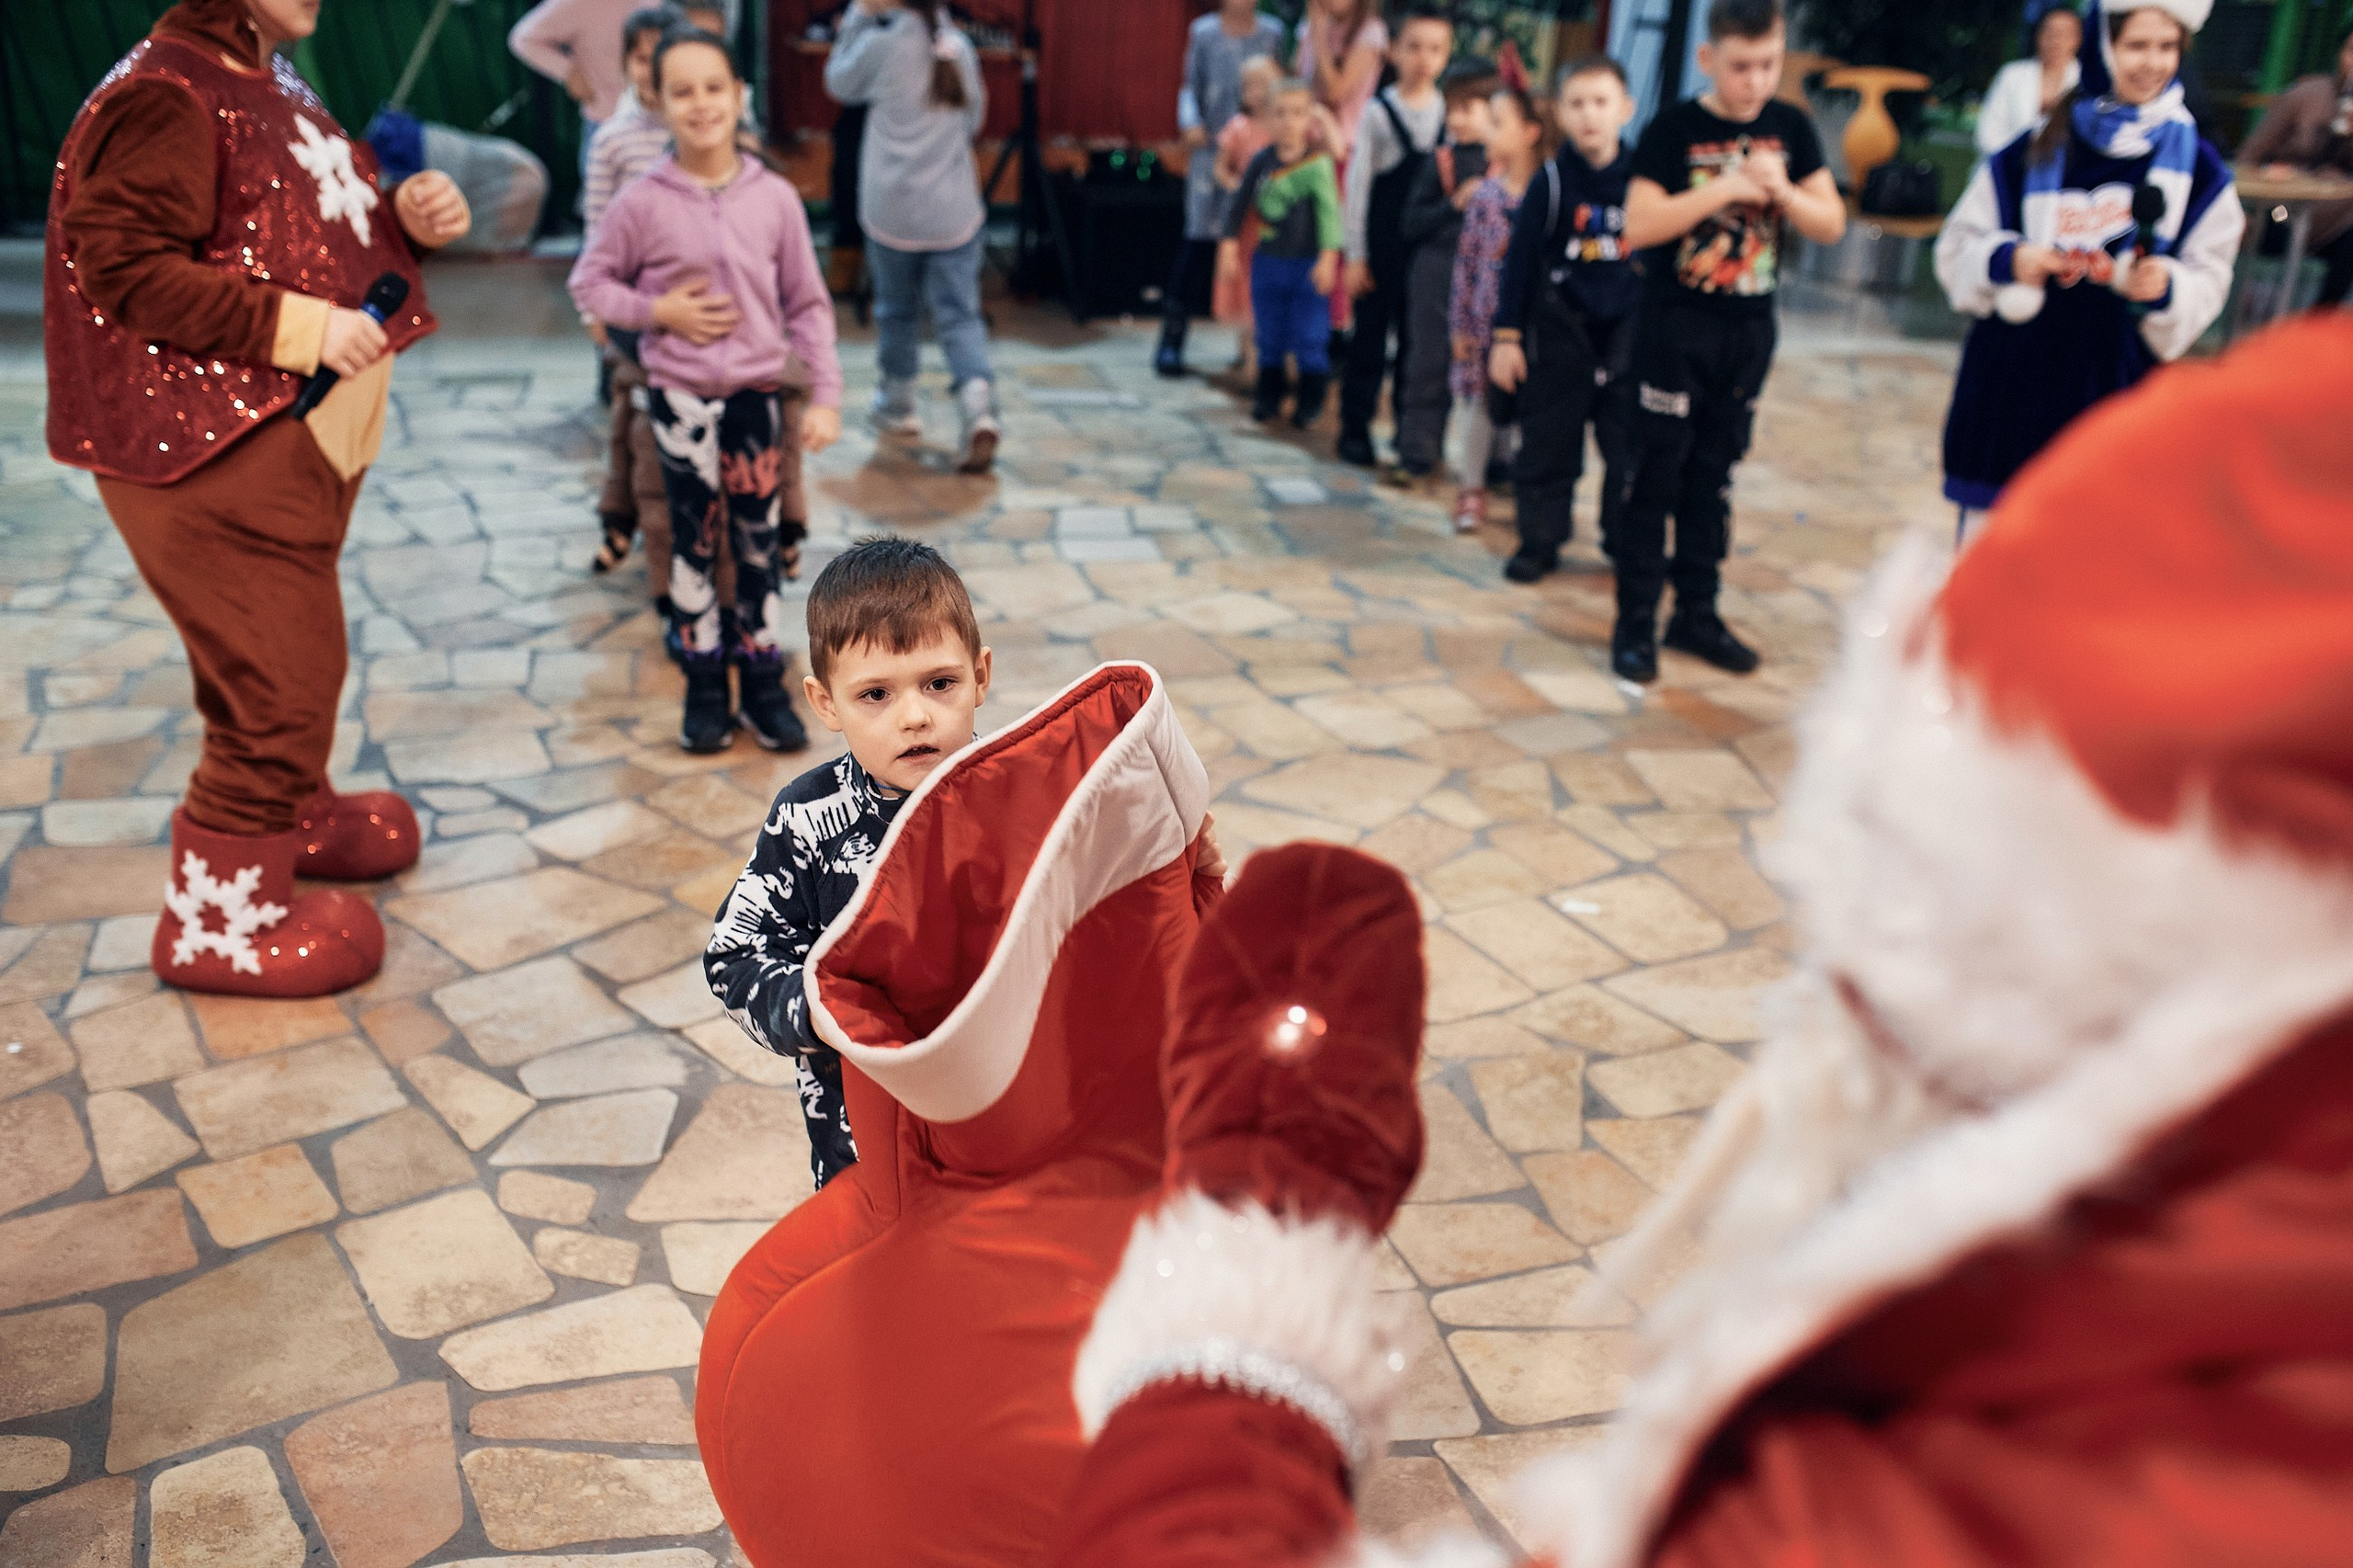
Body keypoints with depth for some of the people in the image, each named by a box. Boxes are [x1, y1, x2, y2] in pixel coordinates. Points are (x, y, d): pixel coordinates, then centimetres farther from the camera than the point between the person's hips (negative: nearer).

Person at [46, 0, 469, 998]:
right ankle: (217, 924, 9)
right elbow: (121, 263, -21)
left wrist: (408, 217, 3)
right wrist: (297, 326, -27)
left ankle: (292, 814, 44)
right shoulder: (167, 95, -15)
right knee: (279, 680, -5)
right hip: (216, 450, -10)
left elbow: (310, 237, 22)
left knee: (295, 658, 22)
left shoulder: (270, 83, 15)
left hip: (301, 438, 10)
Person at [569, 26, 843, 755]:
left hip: (760, 394, 1)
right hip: (681, 398, -1)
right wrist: (657, 312, -12)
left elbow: (809, 304, 2)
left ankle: (764, 686, 21)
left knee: (762, 544, 8)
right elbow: (589, 283, 4)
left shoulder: (774, 197, -3)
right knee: (695, 543, 8)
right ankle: (704, 687, 21)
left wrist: (824, 394, -4)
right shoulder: (642, 202, -6)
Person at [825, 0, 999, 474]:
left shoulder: (882, 44, -8)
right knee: (959, 314, 2)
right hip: (954, 212, 2)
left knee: (897, 310, 15)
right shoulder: (959, 47, 3)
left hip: (893, 209, -2)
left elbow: (839, 82, 11)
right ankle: (978, 403, -19)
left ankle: (898, 406, 29)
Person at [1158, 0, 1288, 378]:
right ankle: (1171, 342, -3)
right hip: (1211, 147, -2)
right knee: (1199, 240, -8)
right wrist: (1190, 123, -11)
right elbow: (1190, 88, 8)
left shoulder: (1272, 32, 9)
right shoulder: (1203, 32, 6)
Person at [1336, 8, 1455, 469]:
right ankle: (1355, 428, 15)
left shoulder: (1450, 113, 3)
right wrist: (1355, 255, -6)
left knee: (1419, 343, 9)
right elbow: (1358, 184, -4)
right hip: (1382, 250, -3)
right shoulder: (1378, 113, -5)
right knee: (1369, 340, 4)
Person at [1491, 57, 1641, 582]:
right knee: (1548, 441, 5)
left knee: (1630, 441, 6)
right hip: (1559, 328, -1)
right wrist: (1506, 336, -6)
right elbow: (1521, 258, -3)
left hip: (1628, 330, 2)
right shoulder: (1553, 180, -5)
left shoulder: (1642, 177, 0)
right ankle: (1540, 538, 17)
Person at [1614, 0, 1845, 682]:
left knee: (1712, 475, 11)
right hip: (1676, 324, -4)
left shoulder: (1791, 128, 4)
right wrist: (1726, 188, -20)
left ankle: (1696, 611, 20)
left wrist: (1784, 191, -14)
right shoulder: (1676, 128, -7)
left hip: (1749, 328, 4)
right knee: (1657, 474, -2)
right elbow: (1639, 225, -17)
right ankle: (1636, 620, 4)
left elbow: (1832, 225, 4)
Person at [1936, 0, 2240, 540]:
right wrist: (2007, 260, -17)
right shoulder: (2035, 150, 0)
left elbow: (2208, 278, 3)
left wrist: (2166, 287, -18)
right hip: (2016, 368, 0)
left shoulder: (2196, 165, 2)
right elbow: (1958, 246, 2)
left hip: (2116, 377, 0)